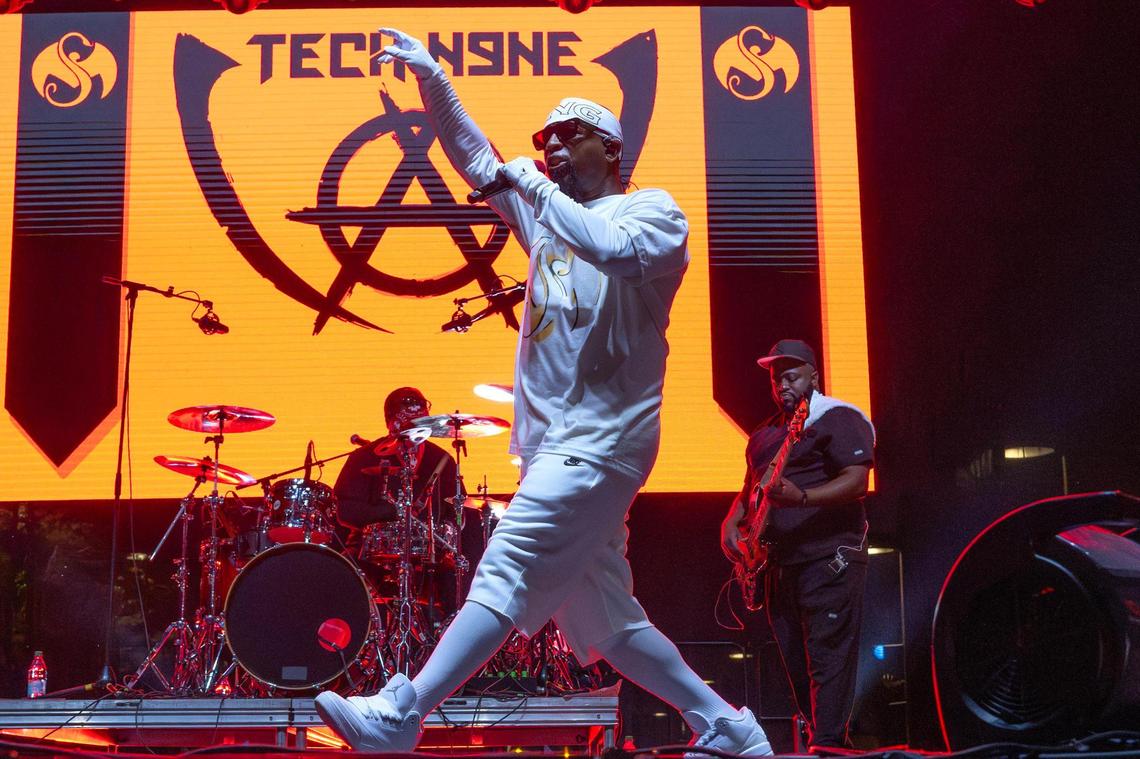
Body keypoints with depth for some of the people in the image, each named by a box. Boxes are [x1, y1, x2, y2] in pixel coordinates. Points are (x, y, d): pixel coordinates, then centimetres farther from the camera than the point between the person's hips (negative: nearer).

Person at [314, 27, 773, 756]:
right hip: (554, 444, 8)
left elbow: (615, 250, -22)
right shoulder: (547, 210, 22)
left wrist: (537, 187, -12)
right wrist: (431, 75, 6)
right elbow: (473, 155, 18)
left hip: (602, 442, -8)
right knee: (606, 621, 9)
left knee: (506, 574, -16)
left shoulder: (654, 210, 1)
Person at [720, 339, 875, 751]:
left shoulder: (838, 419, -4)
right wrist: (731, 521, 8)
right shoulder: (765, 435, 20)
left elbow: (857, 483, -15)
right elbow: (750, 488, 28)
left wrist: (801, 498, -29)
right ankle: (814, 733, 19)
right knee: (796, 661, 10)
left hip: (829, 558, -8)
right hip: (781, 561, 8)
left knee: (828, 657, -10)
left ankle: (827, 745, -9)